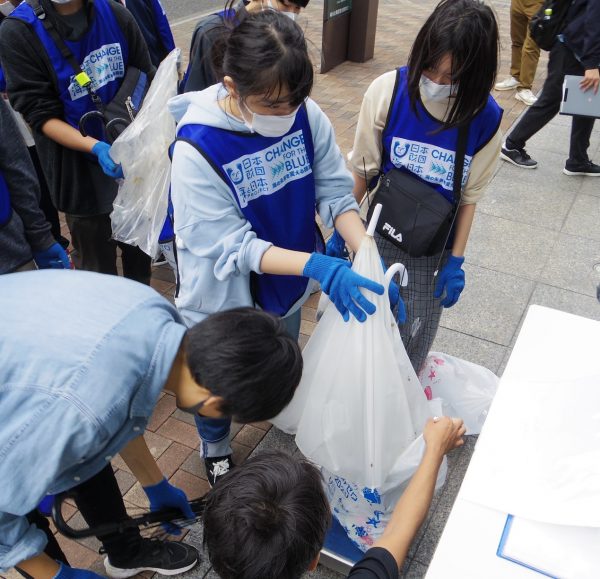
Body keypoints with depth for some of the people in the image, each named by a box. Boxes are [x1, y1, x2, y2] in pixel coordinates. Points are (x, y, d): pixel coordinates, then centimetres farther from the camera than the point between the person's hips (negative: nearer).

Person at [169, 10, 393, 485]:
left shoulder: (306, 115, -19)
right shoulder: (196, 147, -31)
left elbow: (336, 191, -10)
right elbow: (230, 246, -29)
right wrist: (319, 266, -39)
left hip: (286, 283, 4)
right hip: (224, 296, -4)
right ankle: (215, 447, 56)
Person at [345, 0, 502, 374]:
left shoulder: (486, 119, -15)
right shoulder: (388, 91, -17)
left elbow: (470, 196, -5)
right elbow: (364, 170, -5)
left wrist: (456, 260, -3)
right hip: (380, 232, 0)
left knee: (413, 334, 9)